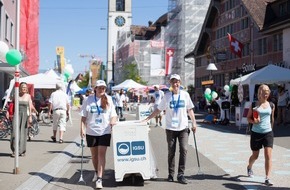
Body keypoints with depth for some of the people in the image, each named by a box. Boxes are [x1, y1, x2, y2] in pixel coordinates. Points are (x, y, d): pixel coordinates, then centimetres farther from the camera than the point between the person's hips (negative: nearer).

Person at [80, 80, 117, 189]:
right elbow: (83, 116, 2)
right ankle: (96, 172, 39)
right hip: (91, 131, 1)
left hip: (105, 131, -1)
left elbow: (113, 115, 4)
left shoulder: (108, 100, 2)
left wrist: (113, 122, -15)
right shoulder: (89, 100, 0)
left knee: (101, 154, -8)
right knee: (94, 154, 15)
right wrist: (82, 128, -7)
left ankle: (99, 179, -7)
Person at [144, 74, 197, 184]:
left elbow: (190, 110, 9)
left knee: (183, 150, -7)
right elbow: (158, 110, 3)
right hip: (170, 128, 0)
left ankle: (181, 174, -1)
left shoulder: (185, 95, 3)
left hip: (183, 127, 0)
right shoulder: (167, 96, 0)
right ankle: (170, 174, 18)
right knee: (171, 152, 7)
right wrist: (147, 119, -3)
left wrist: (194, 123, 3)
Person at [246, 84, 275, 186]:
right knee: (255, 156, 13)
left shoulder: (271, 105, 5)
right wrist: (254, 121, -19)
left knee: (268, 156, -11)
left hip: (268, 133, 1)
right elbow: (248, 117, 1)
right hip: (256, 133, -1)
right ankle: (249, 167, 46)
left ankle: (267, 178, -8)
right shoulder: (254, 105, -2)